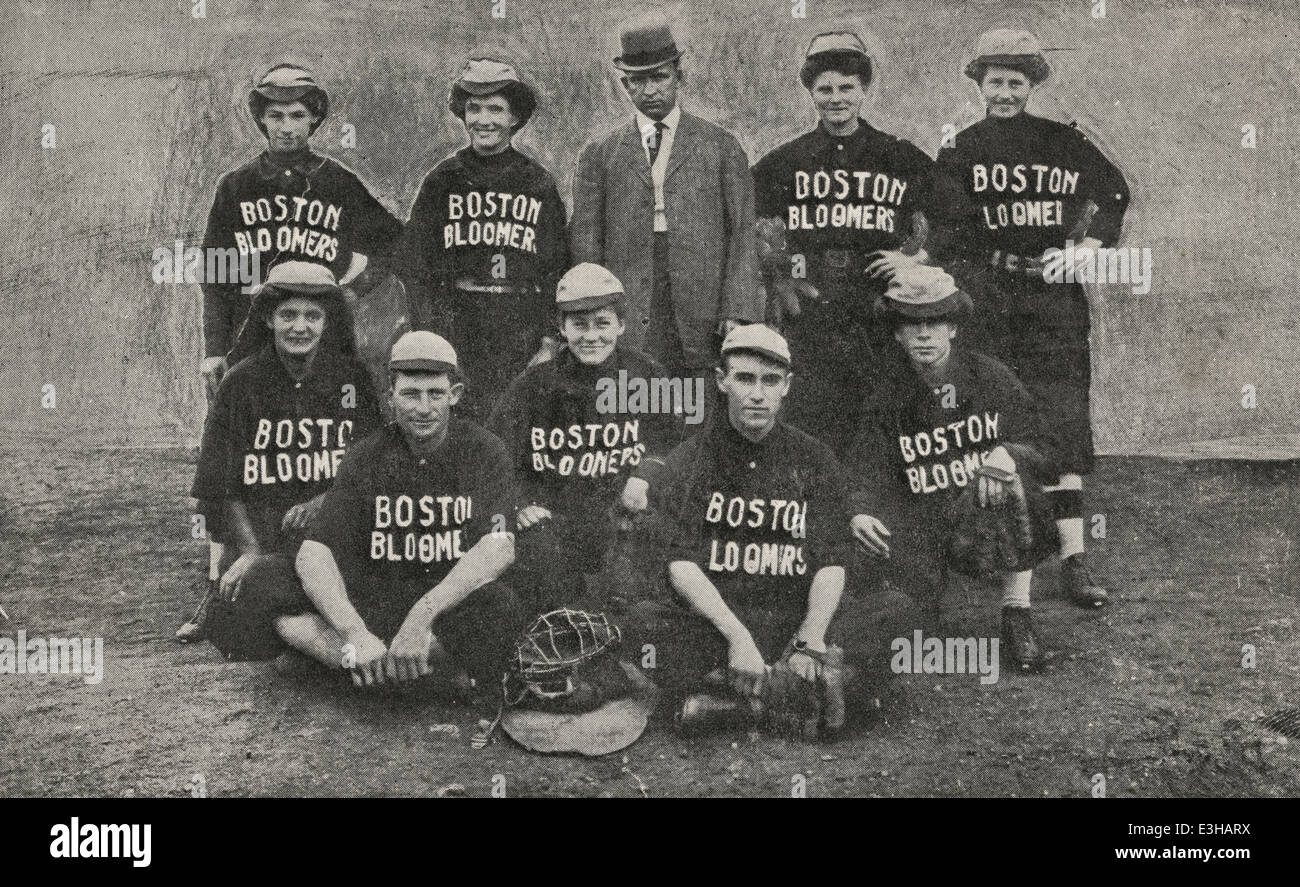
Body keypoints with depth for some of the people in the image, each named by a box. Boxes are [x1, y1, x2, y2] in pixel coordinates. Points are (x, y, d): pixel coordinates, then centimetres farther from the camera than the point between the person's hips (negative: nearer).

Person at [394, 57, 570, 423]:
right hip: (457, 330, 0)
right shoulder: (442, 181, 7)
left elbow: (557, 270, 8)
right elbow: (414, 268, 6)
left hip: (523, 336, 0)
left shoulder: (539, 184, 8)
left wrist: (549, 343, -1)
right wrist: (431, 339, -4)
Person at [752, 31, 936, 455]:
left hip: (883, 325, 0)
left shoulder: (906, 161, 9)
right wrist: (791, 293, 1)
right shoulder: (780, 165, 10)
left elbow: (926, 243, 12)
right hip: (809, 328, 0)